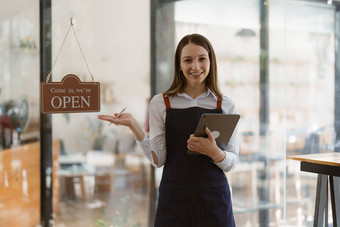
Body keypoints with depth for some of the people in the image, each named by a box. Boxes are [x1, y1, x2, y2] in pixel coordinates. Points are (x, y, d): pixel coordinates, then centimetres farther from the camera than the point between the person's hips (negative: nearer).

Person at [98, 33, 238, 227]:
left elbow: (232, 162, 2)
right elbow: (158, 160, -4)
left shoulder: (226, 105, 2)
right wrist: (133, 126, -15)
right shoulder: (161, 103, 1)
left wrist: (214, 152, -18)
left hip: (214, 199, 1)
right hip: (174, 198, -1)